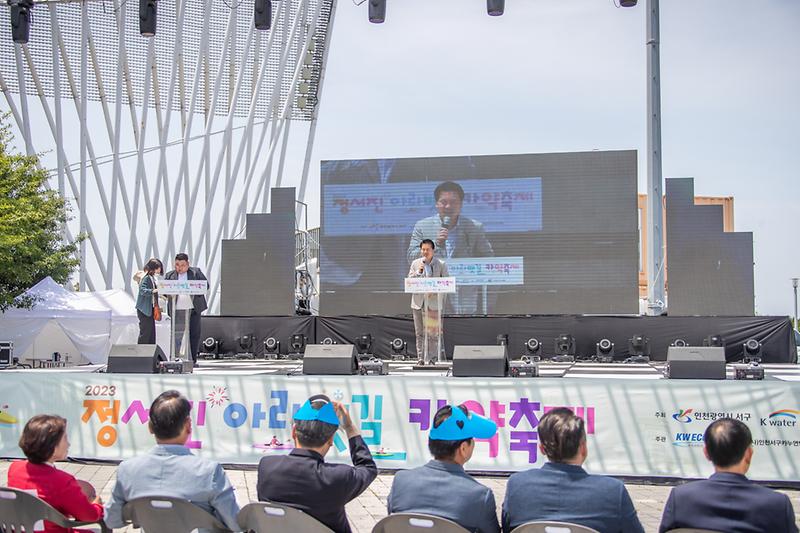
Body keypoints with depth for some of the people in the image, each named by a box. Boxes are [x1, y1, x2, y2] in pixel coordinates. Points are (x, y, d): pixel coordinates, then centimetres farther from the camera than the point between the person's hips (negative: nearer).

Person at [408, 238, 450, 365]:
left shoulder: (441, 264, 2)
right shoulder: (415, 263, 9)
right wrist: (418, 272, -10)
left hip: (433, 303, -2)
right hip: (418, 303, 2)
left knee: (433, 334, -3)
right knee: (419, 333, 6)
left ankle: (431, 359, 3)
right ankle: (421, 359, 12)